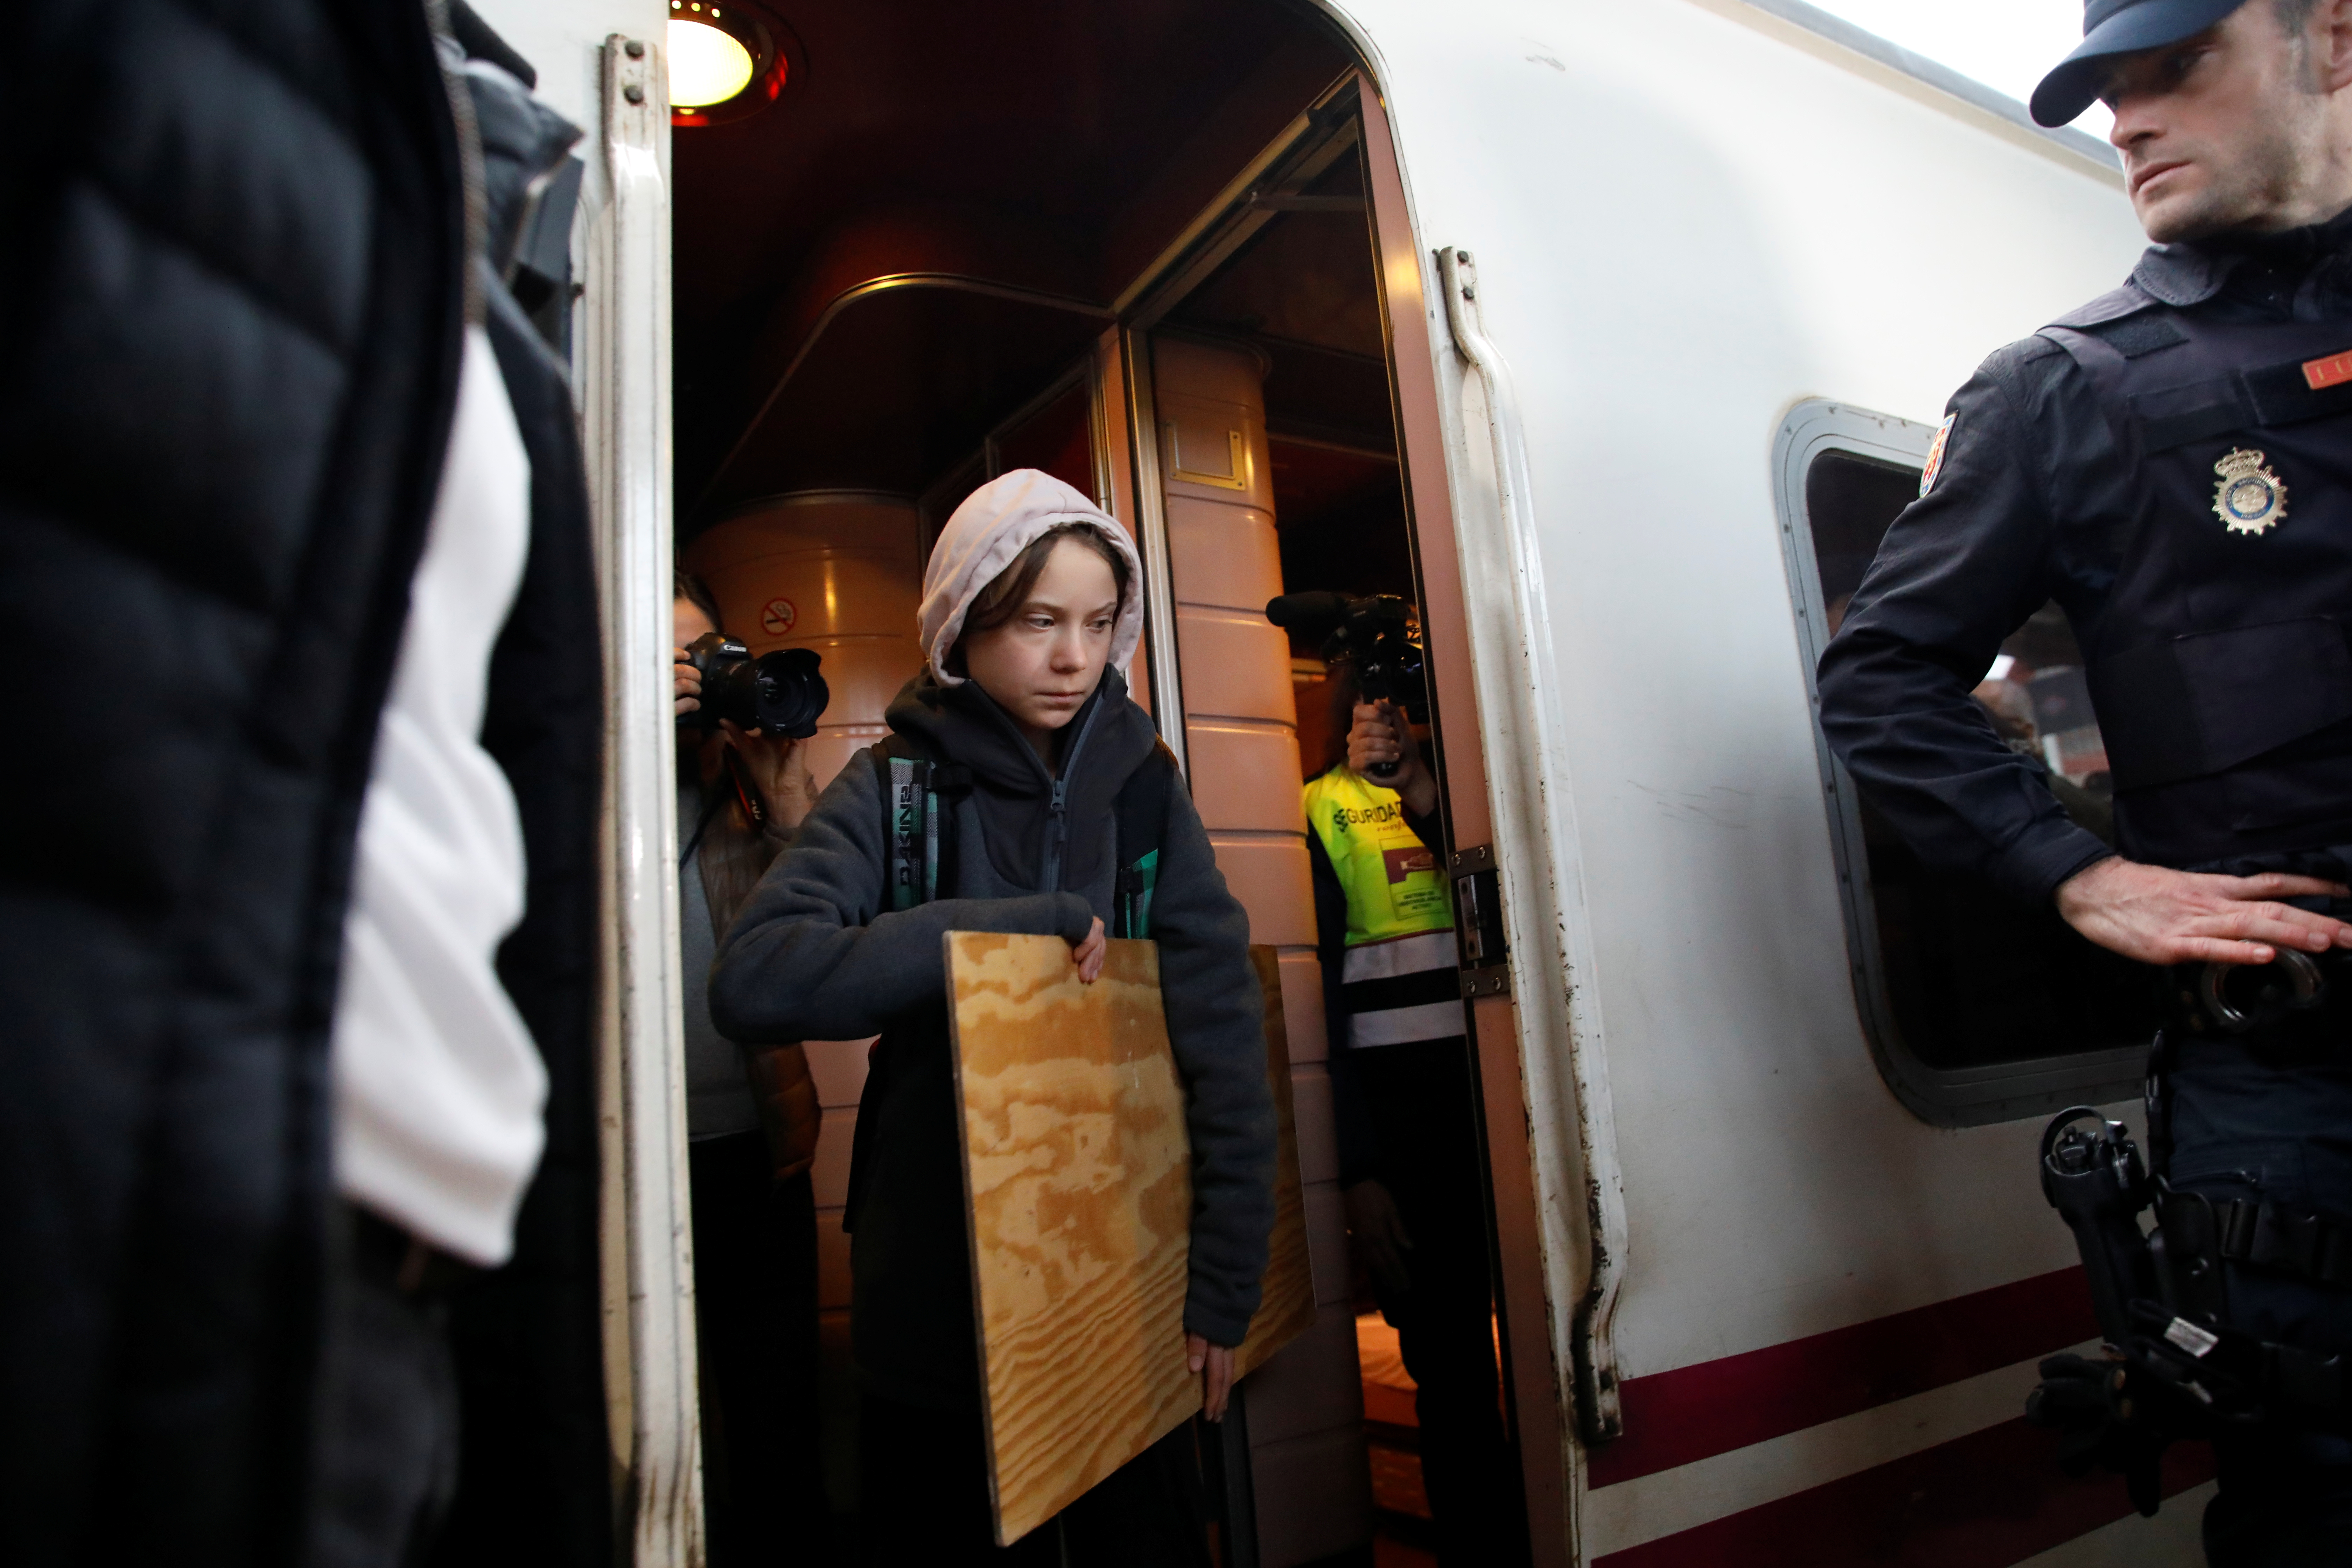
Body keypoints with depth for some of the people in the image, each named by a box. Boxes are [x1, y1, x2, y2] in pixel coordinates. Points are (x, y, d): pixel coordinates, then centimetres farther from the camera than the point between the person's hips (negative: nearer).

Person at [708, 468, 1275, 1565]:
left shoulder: (1141, 785, 0)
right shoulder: (898, 787, -5)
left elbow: (1222, 1032, -3)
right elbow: (752, 980, -20)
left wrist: (1226, 1282, -7)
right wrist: (1013, 926, -25)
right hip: (937, 1298, -2)